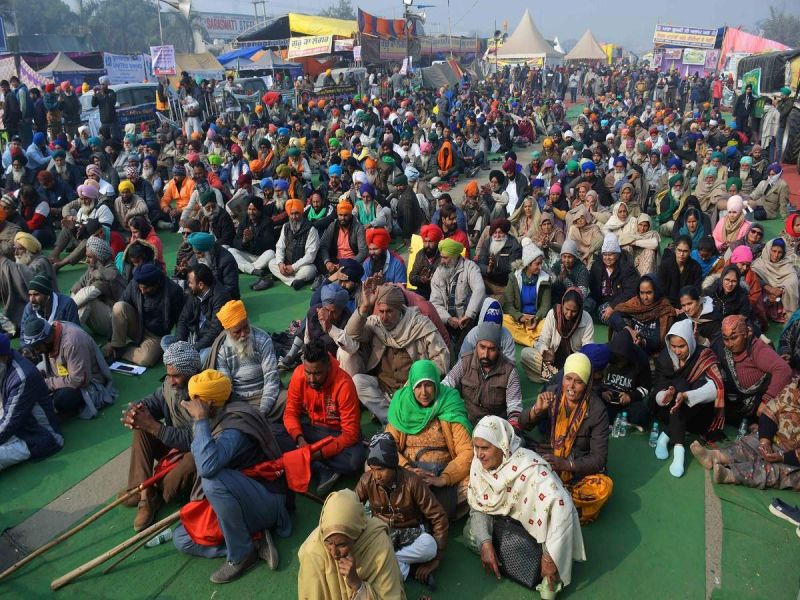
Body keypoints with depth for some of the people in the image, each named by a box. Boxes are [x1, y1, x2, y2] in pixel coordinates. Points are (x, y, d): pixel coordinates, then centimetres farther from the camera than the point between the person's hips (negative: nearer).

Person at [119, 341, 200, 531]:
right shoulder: (170, 385, -7)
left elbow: (192, 440, -33)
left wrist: (152, 425, -36)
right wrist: (134, 410, -30)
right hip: (174, 445, 7)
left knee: (192, 461, -38)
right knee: (141, 427, -10)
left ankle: (157, 497, -8)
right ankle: (144, 493, -15)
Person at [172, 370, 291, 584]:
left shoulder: (235, 426, -25)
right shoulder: (215, 419, 3)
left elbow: (207, 467, -43)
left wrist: (200, 420, -33)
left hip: (266, 501, -9)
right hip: (232, 500, 9)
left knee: (214, 481, -36)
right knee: (182, 539, 2)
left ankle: (242, 554, -16)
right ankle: (254, 541, -5)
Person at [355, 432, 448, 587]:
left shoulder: (412, 482, -23)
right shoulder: (367, 480, -15)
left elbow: (438, 517, -18)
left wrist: (437, 558, -17)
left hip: (410, 532, -1)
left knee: (429, 546, -37)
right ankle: (401, 567, -21)